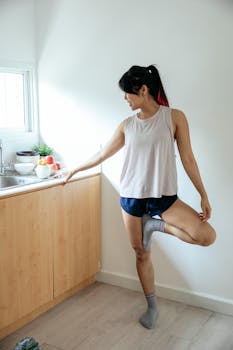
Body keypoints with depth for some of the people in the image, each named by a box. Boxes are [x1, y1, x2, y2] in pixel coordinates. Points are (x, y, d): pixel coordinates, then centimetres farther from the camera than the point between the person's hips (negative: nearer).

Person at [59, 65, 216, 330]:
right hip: (131, 196, 2)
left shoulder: (174, 117, -5)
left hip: (164, 196, -2)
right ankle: (152, 306, 29)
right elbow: (102, 155, 15)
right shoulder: (126, 125, 4)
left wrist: (204, 195, -5)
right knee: (141, 253, 9)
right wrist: (75, 170, 24)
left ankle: (155, 223, 4)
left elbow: (187, 158, -3)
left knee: (207, 236, -18)